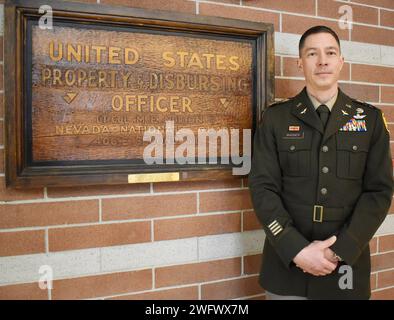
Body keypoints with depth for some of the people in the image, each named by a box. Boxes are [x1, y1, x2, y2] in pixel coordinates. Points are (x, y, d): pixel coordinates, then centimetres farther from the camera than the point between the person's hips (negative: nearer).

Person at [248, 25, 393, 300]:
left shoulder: (370, 118, 3)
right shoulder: (275, 118, -1)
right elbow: (263, 187, -6)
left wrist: (340, 250, -12)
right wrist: (297, 250, -16)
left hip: (347, 264, 1)